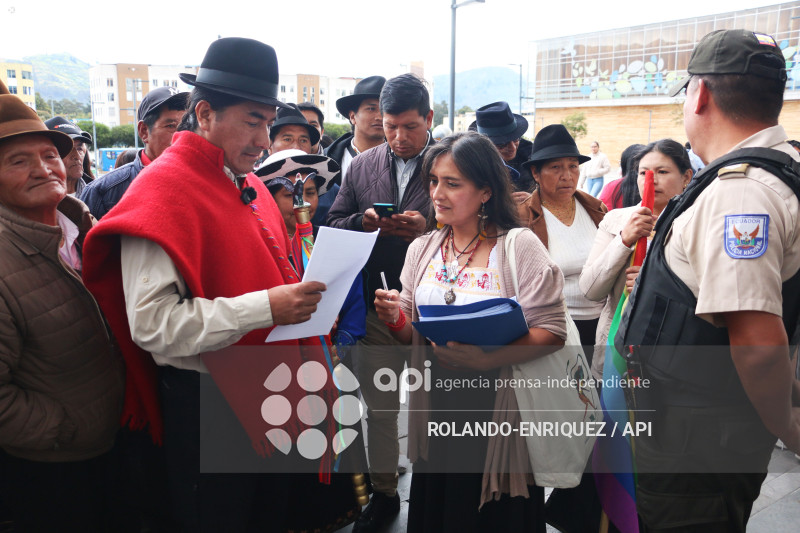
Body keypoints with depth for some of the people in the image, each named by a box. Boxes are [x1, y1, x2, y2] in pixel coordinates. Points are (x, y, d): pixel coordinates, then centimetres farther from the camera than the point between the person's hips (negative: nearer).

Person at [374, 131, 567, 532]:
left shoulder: (520, 246, -9)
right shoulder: (423, 248, 5)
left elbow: (552, 332, -15)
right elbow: (411, 334, 9)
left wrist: (486, 358, -27)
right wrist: (395, 318, -12)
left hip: (499, 409, -4)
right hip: (436, 408, 4)